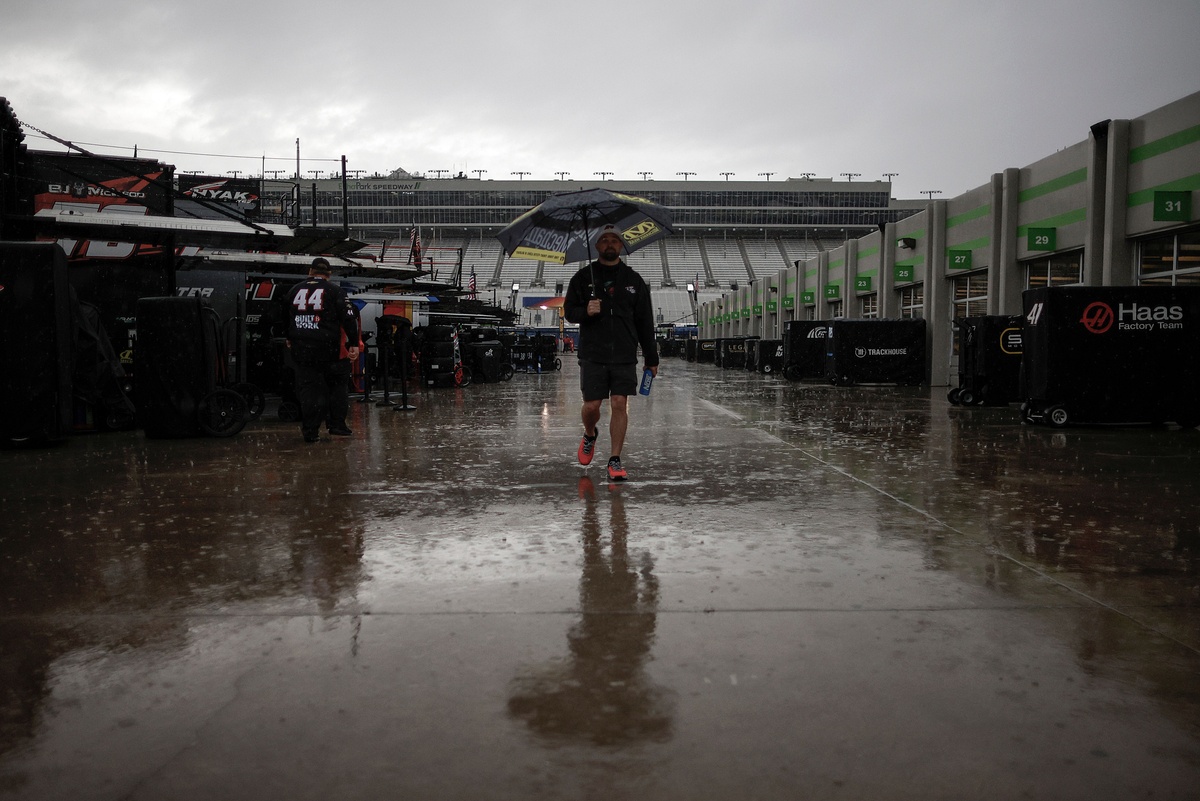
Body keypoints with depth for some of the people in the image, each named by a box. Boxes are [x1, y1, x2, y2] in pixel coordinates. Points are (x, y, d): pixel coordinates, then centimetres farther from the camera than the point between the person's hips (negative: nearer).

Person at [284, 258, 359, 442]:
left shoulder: (295, 290, 12)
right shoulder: (334, 290, -3)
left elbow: (286, 318, 26)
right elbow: (347, 318, -10)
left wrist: (290, 339, 41)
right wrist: (354, 344, -9)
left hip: (301, 349, 3)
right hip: (327, 347, -3)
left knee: (307, 387, 6)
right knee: (336, 385, 13)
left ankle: (310, 431, 4)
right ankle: (337, 425, 12)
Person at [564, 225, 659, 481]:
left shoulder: (634, 280, 10)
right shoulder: (583, 277, 7)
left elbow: (645, 322, 11)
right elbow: (568, 310, 9)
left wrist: (651, 359, 9)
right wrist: (585, 311, -15)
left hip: (624, 356, 1)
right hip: (592, 354, 0)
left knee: (619, 405, -5)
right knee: (591, 405, 0)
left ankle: (614, 462, 2)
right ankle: (590, 435, 35)